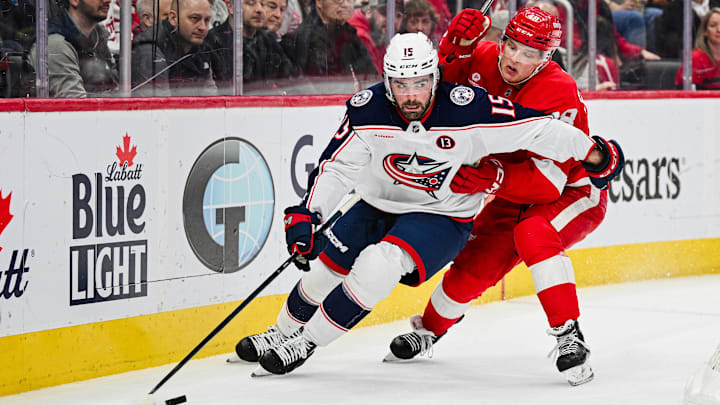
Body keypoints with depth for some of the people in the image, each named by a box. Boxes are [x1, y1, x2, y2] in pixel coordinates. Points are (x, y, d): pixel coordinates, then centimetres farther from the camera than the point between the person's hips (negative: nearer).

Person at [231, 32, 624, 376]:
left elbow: (535, 129, -21)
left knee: (379, 265, -26)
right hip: (378, 206, 4)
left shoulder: (466, 109, -28)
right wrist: (306, 214, -26)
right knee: (323, 269, 7)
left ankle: (307, 343, -12)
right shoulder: (368, 110, -19)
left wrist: (593, 152, -16)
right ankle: (282, 332, 38)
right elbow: (337, 166, -14)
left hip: (441, 217, -4)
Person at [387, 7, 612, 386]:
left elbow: (549, 178, -35)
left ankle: (569, 337, -33)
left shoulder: (560, 93, -32)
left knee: (533, 235, -35)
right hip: (517, 194, 6)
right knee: (474, 264, 3)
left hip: (573, 191, -6)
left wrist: (494, 177, -47)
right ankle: (429, 328, 31)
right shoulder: (484, 60, -14)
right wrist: (455, 43, -23)